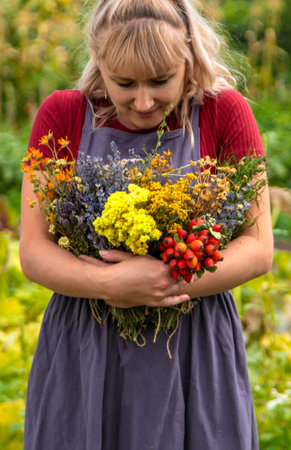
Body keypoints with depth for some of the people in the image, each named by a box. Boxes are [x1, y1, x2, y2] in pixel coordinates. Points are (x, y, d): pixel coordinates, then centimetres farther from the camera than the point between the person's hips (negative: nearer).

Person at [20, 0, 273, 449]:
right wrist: (111, 284, -23)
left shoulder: (225, 113, -4)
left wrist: (169, 282, -21)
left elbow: (258, 248, -5)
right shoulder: (62, 115, -3)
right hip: (82, 358, 1)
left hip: (194, 354, 0)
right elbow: (33, 251, -5)